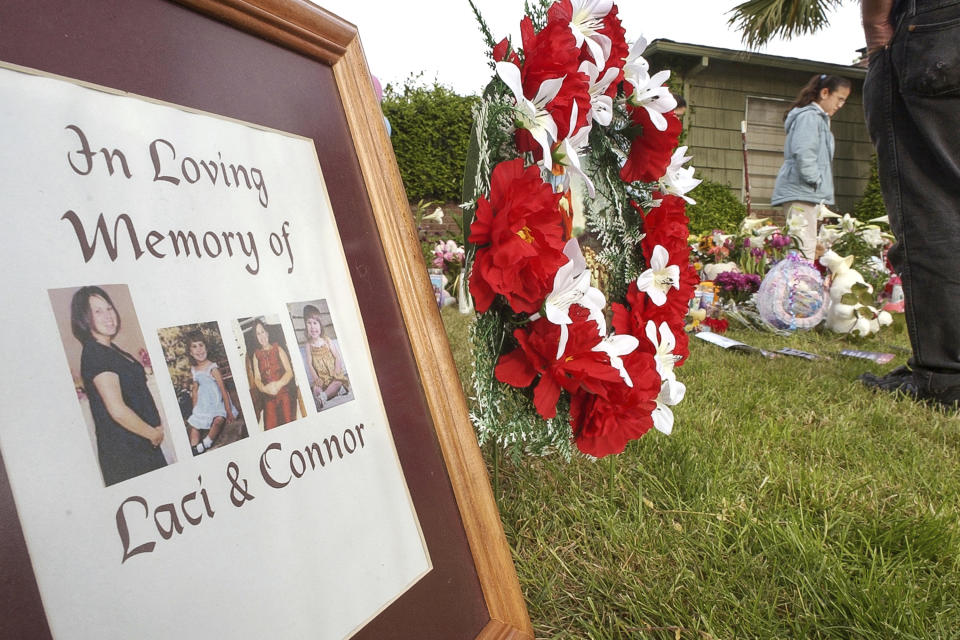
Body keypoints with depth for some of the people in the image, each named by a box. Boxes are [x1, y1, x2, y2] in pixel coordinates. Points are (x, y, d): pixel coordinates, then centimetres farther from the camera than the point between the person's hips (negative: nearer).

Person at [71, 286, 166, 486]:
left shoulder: (111, 349, 13)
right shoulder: (94, 354, -16)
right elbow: (117, 409, -23)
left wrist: (156, 429, 8)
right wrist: (154, 433, -10)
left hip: (141, 444, 9)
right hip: (124, 452, -9)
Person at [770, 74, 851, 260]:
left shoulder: (819, 118, 25)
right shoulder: (809, 116, -8)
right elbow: (803, 153, -22)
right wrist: (815, 181, -14)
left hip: (811, 193, 10)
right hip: (801, 191, -10)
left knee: (808, 246, 8)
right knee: (804, 247, -14)